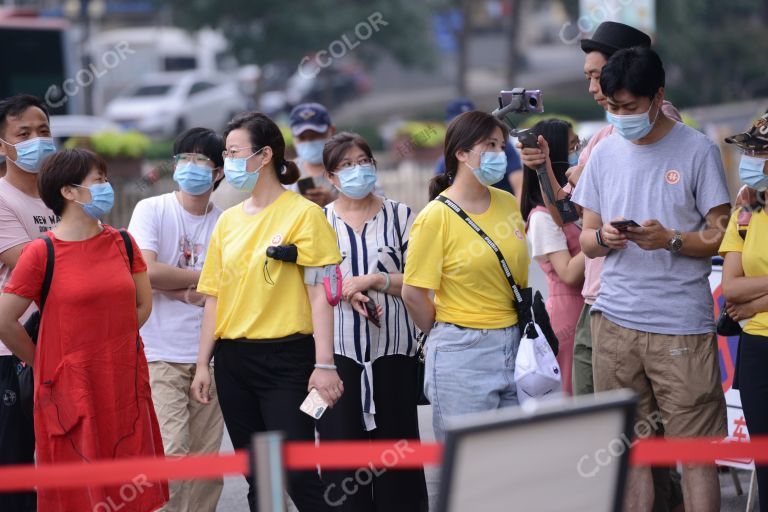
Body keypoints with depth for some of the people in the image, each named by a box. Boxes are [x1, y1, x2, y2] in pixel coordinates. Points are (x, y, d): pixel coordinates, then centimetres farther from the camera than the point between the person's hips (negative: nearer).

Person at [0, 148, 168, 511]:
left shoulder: (122, 244, 7)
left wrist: (110, 345, 7)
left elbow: (143, 305, 15)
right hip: (71, 390, -4)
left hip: (124, 383, 4)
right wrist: (43, 364, 3)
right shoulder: (42, 253, -8)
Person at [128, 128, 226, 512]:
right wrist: (203, 277, -3)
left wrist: (181, 288, -11)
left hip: (209, 356, 4)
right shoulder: (151, 210, 0)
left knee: (207, 461, 4)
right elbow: (146, 272, -13)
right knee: (172, 453, -14)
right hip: (161, 354, -3)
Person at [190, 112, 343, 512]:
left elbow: (319, 292, -10)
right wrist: (204, 363, 10)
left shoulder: (303, 213, -5)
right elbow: (214, 296, 14)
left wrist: (324, 364, -16)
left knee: (297, 474, -11)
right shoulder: (229, 220, 12)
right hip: (234, 359, 6)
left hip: (286, 358, -6)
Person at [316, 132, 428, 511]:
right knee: (341, 441, -2)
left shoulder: (399, 216, 7)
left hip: (392, 349, 0)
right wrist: (345, 293, -11)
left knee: (395, 440, 0)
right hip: (338, 349, 0)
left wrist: (373, 281, -10)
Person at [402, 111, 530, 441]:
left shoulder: (508, 204, 8)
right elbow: (414, 293, -8)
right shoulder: (436, 217, -10)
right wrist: (447, 336, 3)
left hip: (513, 346, 6)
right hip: (462, 356, -6)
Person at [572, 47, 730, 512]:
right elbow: (585, 240, 17)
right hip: (615, 320, 4)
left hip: (682, 325, -4)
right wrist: (603, 237, -6)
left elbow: (720, 237, -1)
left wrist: (671, 240, -18)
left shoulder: (697, 150, -1)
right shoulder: (606, 153, 12)